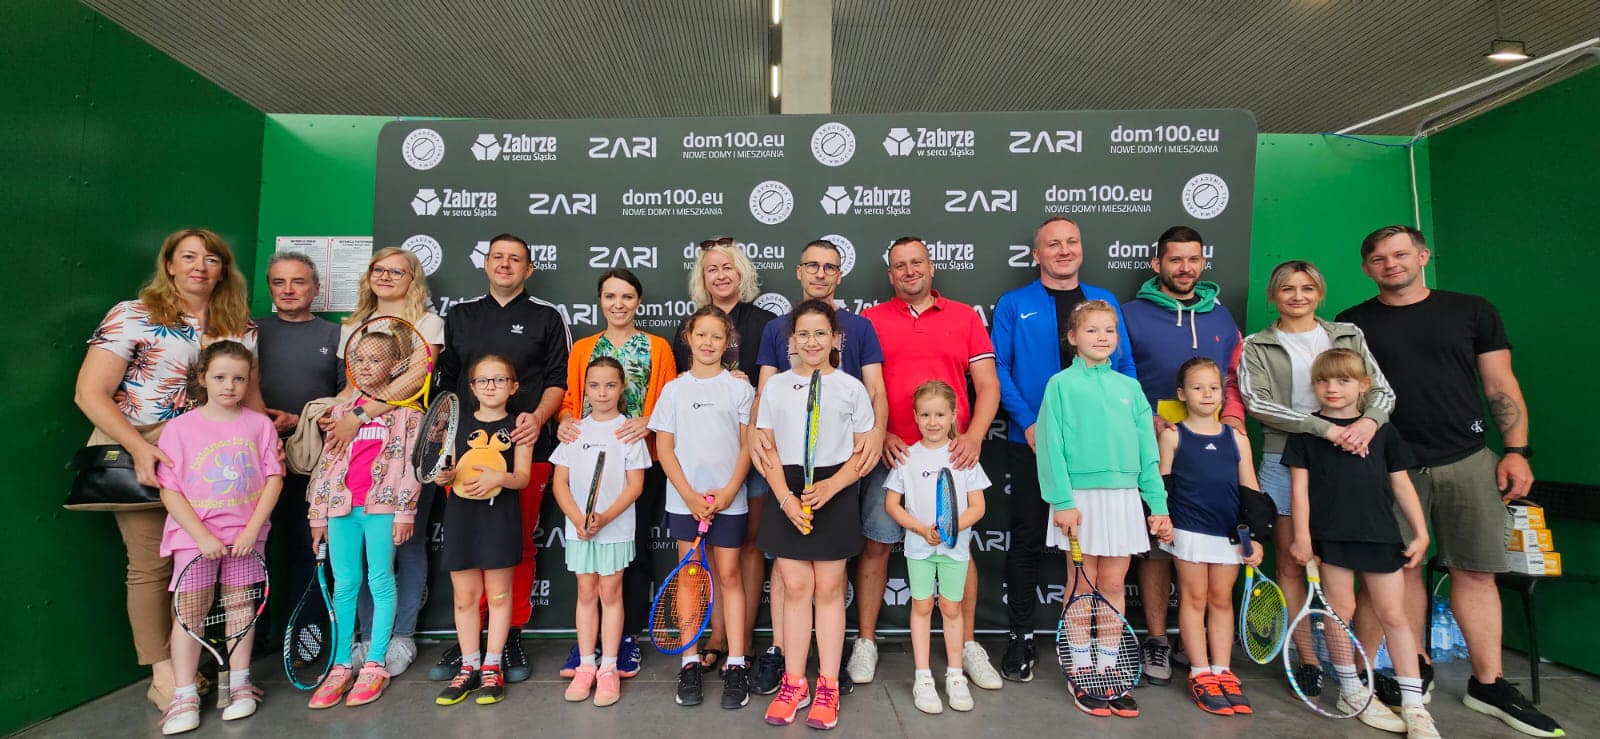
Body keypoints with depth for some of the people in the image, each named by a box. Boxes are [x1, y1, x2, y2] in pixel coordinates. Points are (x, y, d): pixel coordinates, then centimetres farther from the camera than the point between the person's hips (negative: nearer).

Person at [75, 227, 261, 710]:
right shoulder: (131, 316, -5)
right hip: (138, 452, -3)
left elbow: (250, 395, 12)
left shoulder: (239, 327, 8)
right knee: (152, 563, 0)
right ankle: (163, 676, 12)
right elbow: (90, 393, -9)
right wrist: (140, 449, -19)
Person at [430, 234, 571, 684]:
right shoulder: (461, 316, 18)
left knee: (519, 545, 3)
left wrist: (538, 417, -14)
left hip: (526, 447, -2)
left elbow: (558, 379, 3)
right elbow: (447, 380, 18)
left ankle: (511, 636, 15)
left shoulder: (547, 317, 9)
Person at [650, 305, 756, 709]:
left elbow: (748, 444, 1)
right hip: (685, 498, 1)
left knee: (728, 575, 3)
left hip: (728, 498, -1)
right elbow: (664, 447, 2)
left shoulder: (739, 387, 2)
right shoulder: (674, 389, 5)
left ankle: (736, 665, 10)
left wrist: (729, 491, -10)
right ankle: (690, 664, 16)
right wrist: (689, 495, -9)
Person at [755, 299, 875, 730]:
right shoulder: (776, 386, 5)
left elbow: (863, 451, 0)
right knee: (795, 588, 5)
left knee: (829, 588, 5)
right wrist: (786, 497, -9)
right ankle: (794, 685, 17)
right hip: (788, 493, 2)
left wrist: (830, 487, -15)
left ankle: (828, 687, 16)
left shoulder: (851, 388, 1)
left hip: (836, 493, -1)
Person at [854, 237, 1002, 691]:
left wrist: (974, 436, -10)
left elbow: (988, 385, 5)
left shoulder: (965, 317, 9)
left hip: (951, 454, 1)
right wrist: (879, 436, -10)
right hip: (890, 452, 0)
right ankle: (866, 642, 18)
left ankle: (967, 644, 22)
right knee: (876, 545, 3)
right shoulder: (871, 320, 7)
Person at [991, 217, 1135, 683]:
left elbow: (1125, 367, 7)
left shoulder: (1105, 302, 10)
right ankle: (1020, 637, 17)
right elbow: (998, 368, -4)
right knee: (1027, 540, 4)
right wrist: (1028, 422, -13)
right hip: (1032, 441, -2)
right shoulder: (1014, 305, 2)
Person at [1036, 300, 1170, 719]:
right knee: (1083, 587, 6)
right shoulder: (1062, 384, -3)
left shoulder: (1129, 387, 10)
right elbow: (1052, 447, -8)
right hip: (1081, 496, -4)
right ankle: (1081, 674, 18)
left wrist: (1157, 504, 6)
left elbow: (1148, 451, 10)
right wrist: (1062, 501, -15)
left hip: (1124, 497, 4)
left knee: (1113, 586, 11)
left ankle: (1108, 670, 23)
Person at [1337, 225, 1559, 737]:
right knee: (1402, 568, 4)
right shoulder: (1352, 324, 6)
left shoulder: (1472, 311, 9)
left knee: (1475, 571, 4)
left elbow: (1502, 386, 8)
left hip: (1468, 461, 1)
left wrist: (1516, 450, 0)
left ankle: (1488, 684, 15)